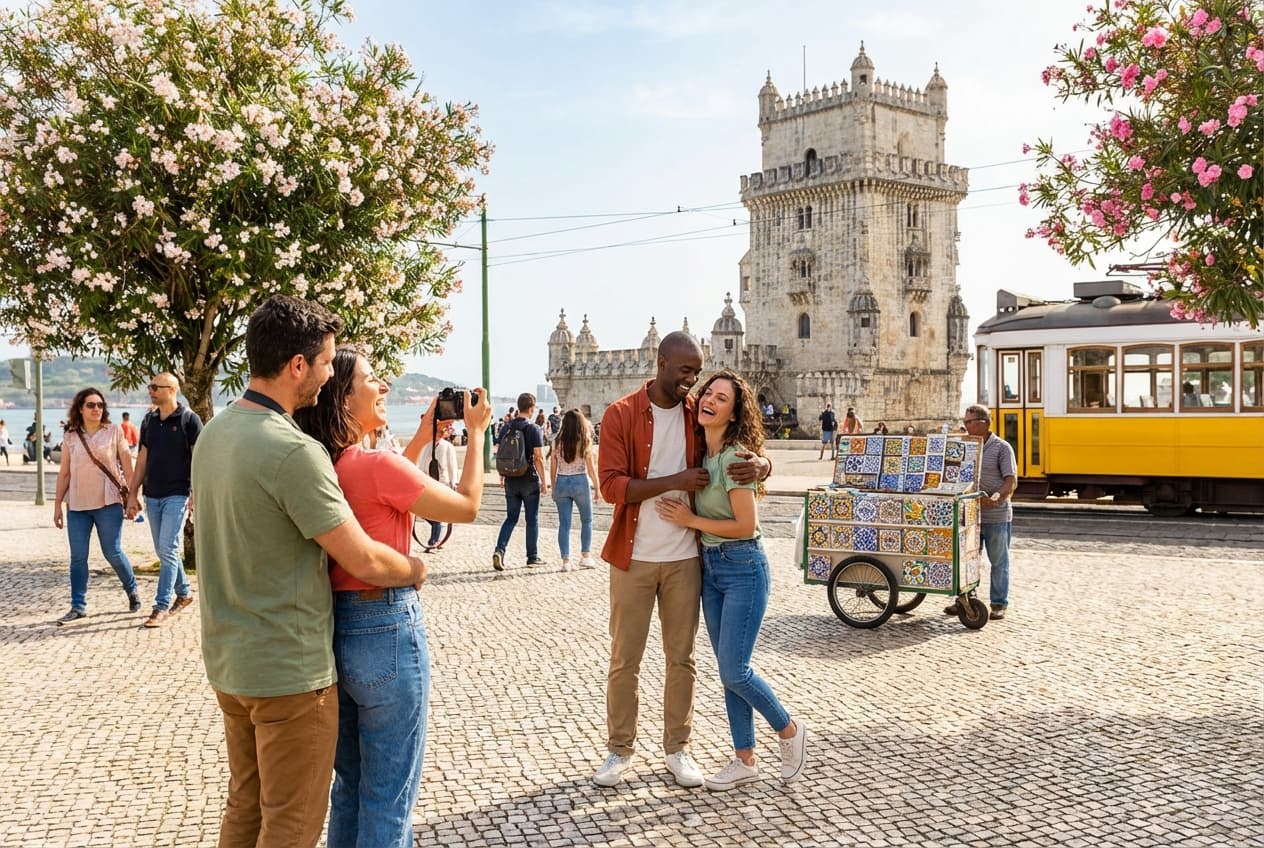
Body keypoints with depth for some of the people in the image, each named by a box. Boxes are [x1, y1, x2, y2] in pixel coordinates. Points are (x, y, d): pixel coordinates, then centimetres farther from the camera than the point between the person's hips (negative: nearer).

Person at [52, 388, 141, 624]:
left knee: (113, 553, 1)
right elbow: (64, 473, 10)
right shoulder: (71, 436, 6)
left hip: (108, 503, -3)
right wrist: (57, 504, 8)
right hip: (77, 506, 3)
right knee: (77, 557, 3)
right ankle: (78, 607, 10)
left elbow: (127, 466, 0)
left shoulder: (114, 432, -1)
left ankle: (132, 591, 24)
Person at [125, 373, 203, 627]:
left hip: (177, 495, -6)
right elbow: (143, 458, 14)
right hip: (152, 495, 6)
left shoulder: (189, 419, -8)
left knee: (168, 550, -9)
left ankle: (161, 606, -5)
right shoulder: (149, 420, 10)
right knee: (163, 550, 12)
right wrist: (133, 494, 12)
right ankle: (184, 593, 28)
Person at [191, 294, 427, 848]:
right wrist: (415, 569, -1)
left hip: (228, 659, 8)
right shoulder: (294, 451, -24)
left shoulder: (213, 433, 4)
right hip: (289, 670, -8)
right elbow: (365, 561, -21)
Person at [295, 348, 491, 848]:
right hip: (385, 630, -8)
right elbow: (467, 507, -8)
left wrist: (422, 439, 18)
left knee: (349, 785, 23)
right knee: (389, 797, 7)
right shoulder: (378, 465, -20)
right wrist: (476, 432, 2)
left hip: (334, 628, 8)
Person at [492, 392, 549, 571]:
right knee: (532, 519, 8)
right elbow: (538, 458, -14)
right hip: (530, 480, -4)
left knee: (511, 518, 11)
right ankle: (533, 556, 15)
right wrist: (544, 482, -7)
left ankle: (499, 550, -8)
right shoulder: (534, 429, -11)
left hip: (511, 480, 4)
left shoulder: (506, 428, 4)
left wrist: (502, 476, 19)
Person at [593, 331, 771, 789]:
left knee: (681, 656, 11)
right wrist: (674, 482, -23)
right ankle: (619, 749, 21)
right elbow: (611, 485, -14)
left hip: (685, 557, 3)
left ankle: (677, 748, 24)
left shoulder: (699, 414, 3)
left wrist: (758, 465, -17)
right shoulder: (621, 414, -6)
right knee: (624, 658, 6)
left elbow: (750, 451, 8)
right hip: (633, 557, -2)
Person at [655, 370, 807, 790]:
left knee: (734, 670, -6)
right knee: (728, 669, 12)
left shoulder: (733, 457, -18)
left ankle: (789, 731, 19)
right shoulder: (701, 452, 6)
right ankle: (744, 760, 22)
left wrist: (690, 520, -13)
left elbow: (745, 524, -20)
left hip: (742, 569, -8)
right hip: (709, 566, 8)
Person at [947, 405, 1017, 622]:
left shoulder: (1002, 448, -5)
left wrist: (995, 498, -27)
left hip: (996, 516, -5)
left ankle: (999, 604, 14)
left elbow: (1011, 482, -12)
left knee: (999, 562, 5)